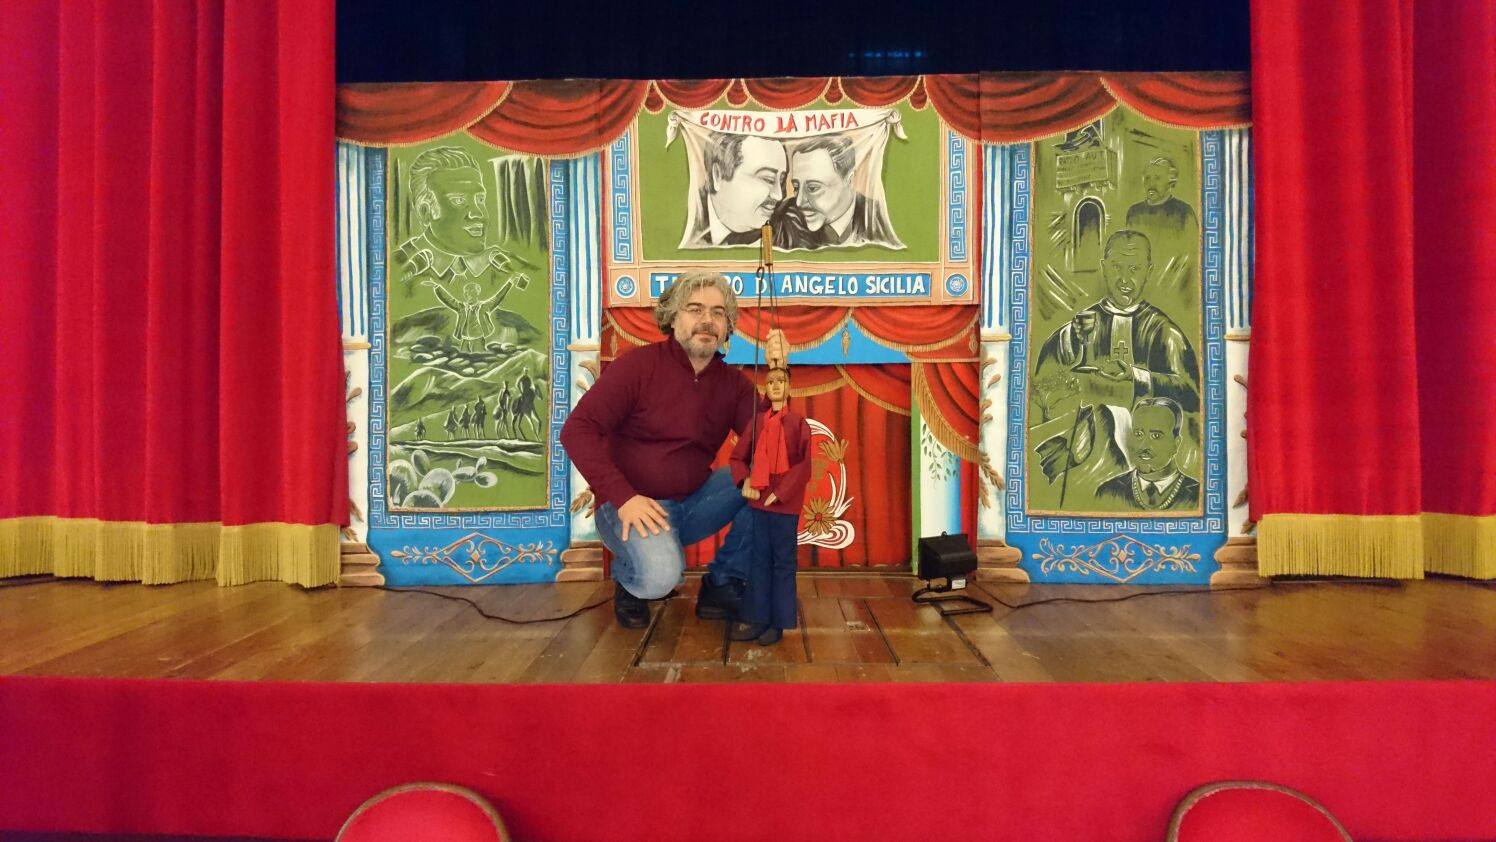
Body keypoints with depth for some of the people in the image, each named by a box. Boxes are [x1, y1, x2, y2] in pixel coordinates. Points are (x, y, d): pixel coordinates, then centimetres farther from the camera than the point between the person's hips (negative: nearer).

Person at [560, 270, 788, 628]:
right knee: (660, 577, -34)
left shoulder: (733, 383, 5)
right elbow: (577, 429, -15)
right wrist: (623, 498, -24)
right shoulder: (639, 365, -9)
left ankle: (723, 584, -3)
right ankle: (628, 576, 6)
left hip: (692, 503, 5)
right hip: (631, 505, -5)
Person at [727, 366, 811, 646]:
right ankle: (757, 618, 16)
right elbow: (738, 457, 14)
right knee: (758, 561, 8)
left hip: (785, 504, -3)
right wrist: (745, 481, -3)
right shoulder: (758, 422, 8)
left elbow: (804, 466, -7)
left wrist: (779, 493, -13)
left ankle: (778, 623, 11)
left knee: (783, 563, 4)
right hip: (757, 501, 3)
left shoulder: (799, 423, -1)